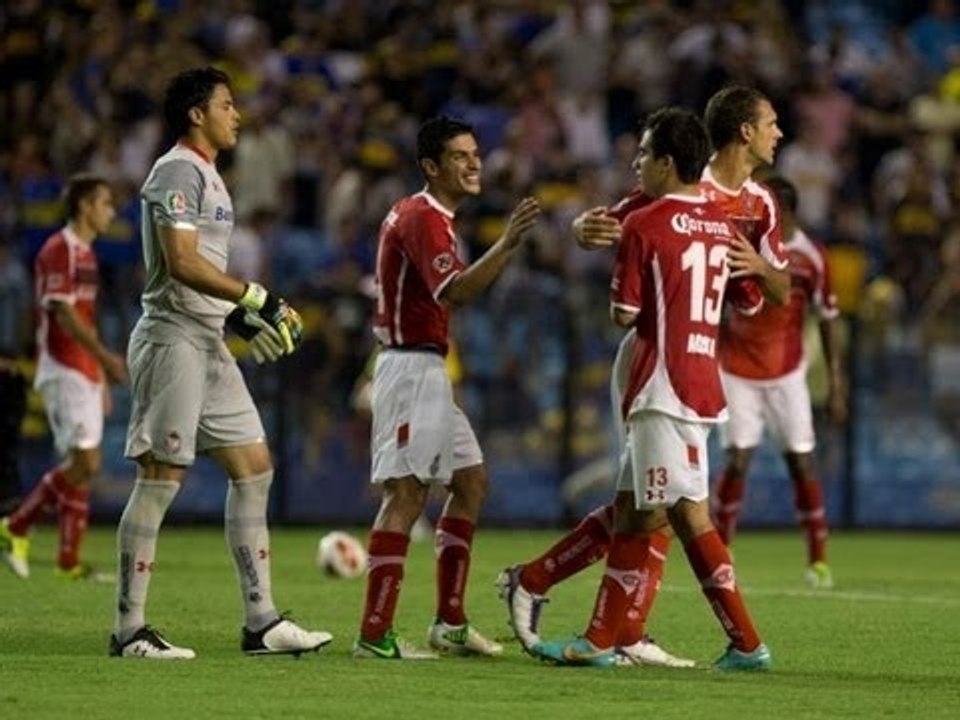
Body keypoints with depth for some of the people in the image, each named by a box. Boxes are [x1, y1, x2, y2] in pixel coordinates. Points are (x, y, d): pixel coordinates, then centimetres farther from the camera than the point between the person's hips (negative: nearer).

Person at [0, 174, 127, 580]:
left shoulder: (84, 253, 17)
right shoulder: (59, 251, -12)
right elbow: (64, 314, -20)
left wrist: (101, 378, 22)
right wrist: (105, 356, -26)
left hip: (84, 371, 9)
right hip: (64, 371, -9)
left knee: (81, 466, 6)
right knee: (85, 463, -14)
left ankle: (68, 562, 7)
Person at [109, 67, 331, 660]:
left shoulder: (207, 175, 20)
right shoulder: (178, 171, -11)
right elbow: (181, 262, -21)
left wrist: (239, 317, 14)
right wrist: (260, 298, -20)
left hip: (209, 343, 10)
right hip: (174, 339, -10)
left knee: (254, 470, 8)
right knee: (161, 479, -8)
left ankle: (262, 622, 10)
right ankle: (130, 630, -3)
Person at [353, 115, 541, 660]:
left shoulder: (431, 217, 17)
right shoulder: (421, 218, -15)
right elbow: (456, 292, -29)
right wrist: (508, 243, -35)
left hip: (429, 370, 11)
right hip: (410, 367, -11)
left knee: (471, 482, 12)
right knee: (407, 495, -12)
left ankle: (450, 623, 14)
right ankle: (375, 635, -13)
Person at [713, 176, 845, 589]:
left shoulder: (811, 257, -5)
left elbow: (829, 320, 3)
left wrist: (835, 383, 1)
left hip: (787, 373, 0)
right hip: (738, 372, 0)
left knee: (802, 464, -3)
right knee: (737, 461, -9)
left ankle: (818, 561, 7)